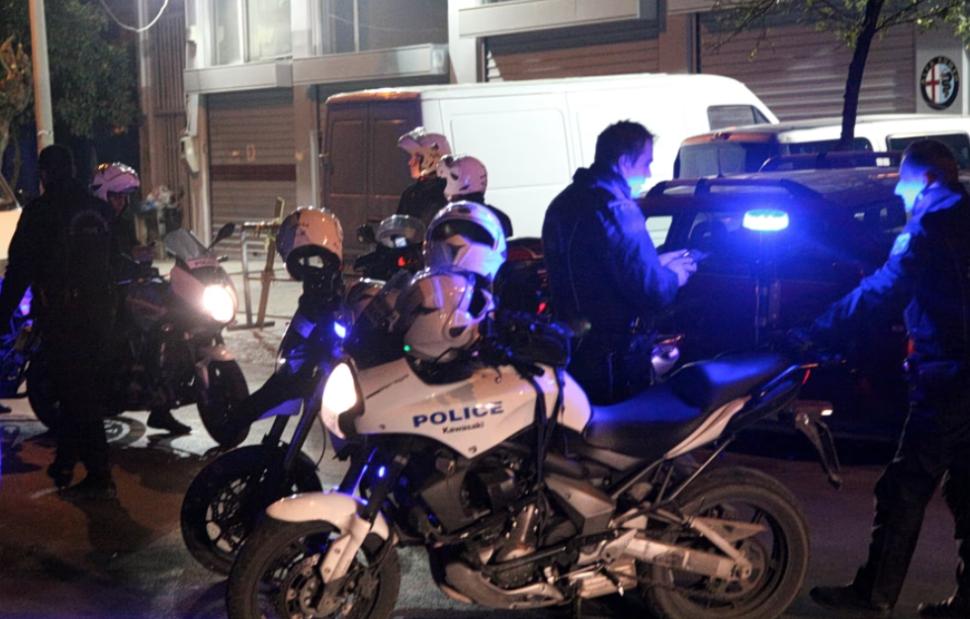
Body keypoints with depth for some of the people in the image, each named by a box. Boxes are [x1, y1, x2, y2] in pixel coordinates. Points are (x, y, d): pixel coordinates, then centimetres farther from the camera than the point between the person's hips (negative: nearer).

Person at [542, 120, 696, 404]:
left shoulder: (564, 202, 9)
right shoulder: (617, 209, -21)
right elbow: (650, 291, -25)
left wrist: (657, 262, 18)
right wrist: (674, 277, -4)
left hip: (571, 346, 9)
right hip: (615, 354, -9)